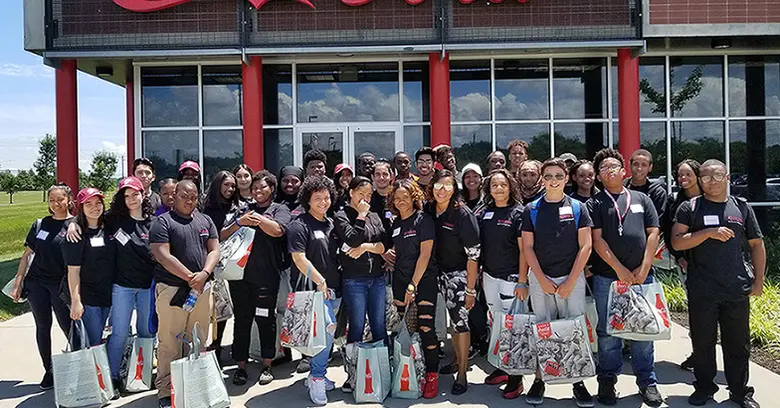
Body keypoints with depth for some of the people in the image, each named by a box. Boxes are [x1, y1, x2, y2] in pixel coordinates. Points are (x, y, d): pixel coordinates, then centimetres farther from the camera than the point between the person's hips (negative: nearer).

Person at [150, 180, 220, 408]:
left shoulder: (205, 221, 13)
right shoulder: (163, 222, -2)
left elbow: (214, 250, 8)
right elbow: (163, 256, -11)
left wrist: (204, 274, -11)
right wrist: (190, 277, -13)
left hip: (202, 289, 5)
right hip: (172, 290, -4)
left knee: (198, 342, 11)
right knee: (169, 344, -1)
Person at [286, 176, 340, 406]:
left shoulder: (331, 224, 15)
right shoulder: (299, 226, -8)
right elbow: (299, 259, -15)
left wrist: (336, 285, 12)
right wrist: (320, 281, -15)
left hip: (333, 289, 8)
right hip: (313, 289, -7)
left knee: (325, 333, 13)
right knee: (327, 328, -20)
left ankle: (316, 375, 28)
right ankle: (317, 378, -5)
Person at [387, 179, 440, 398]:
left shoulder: (423, 219, -7)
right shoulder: (395, 223, 11)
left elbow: (425, 254, -12)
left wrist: (413, 285, -14)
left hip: (424, 281, -5)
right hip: (400, 281, 5)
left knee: (426, 328, -8)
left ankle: (432, 376, 6)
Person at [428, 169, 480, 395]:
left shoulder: (463, 214, -17)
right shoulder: (430, 212, -1)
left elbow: (473, 254, -16)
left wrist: (471, 288, -16)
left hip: (461, 274, -5)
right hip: (442, 273, 5)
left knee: (460, 319, -5)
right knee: (453, 318, 13)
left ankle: (462, 374, 7)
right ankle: (457, 359, 31)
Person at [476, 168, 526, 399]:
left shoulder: (517, 213, -6)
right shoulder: (483, 213, 6)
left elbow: (524, 249, -9)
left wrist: (522, 280, -13)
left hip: (511, 277, -5)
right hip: (489, 276, 5)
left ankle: (515, 376, 8)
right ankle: (502, 367, 28)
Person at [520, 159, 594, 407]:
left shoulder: (577, 208, 2)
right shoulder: (531, 210, 3)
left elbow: (585, 246, -1)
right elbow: (527, 247, 2)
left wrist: (570, 282, -8)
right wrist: (542, 280, -7)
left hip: (572, 279, 0)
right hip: (540, 279, 1)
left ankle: (578, 382, 15)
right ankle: (539, 380, 17)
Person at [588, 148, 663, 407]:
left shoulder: (641, 199, 12)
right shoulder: (595, 204, 5)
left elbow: (653, 234, 6)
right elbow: (596, 239, -3)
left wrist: (644, 268, -4)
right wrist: (619, 269, -11)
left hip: (641, 276, 2)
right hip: (607, 277, -2)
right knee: (608, 332, 6)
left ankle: (647, 382, 21)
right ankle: (607, 381, 18)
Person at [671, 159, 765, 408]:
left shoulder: (741, 207, 8)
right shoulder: (689, 208, 1)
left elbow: (756, 245, 13)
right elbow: (677, 242, -8)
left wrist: (758, 280, 8)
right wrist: (709, 232, -18)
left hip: (737, 289, 2)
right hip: (701, 291, -2)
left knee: (738, 343, 11)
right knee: (703, 341, 9)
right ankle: (704, 388, 25)